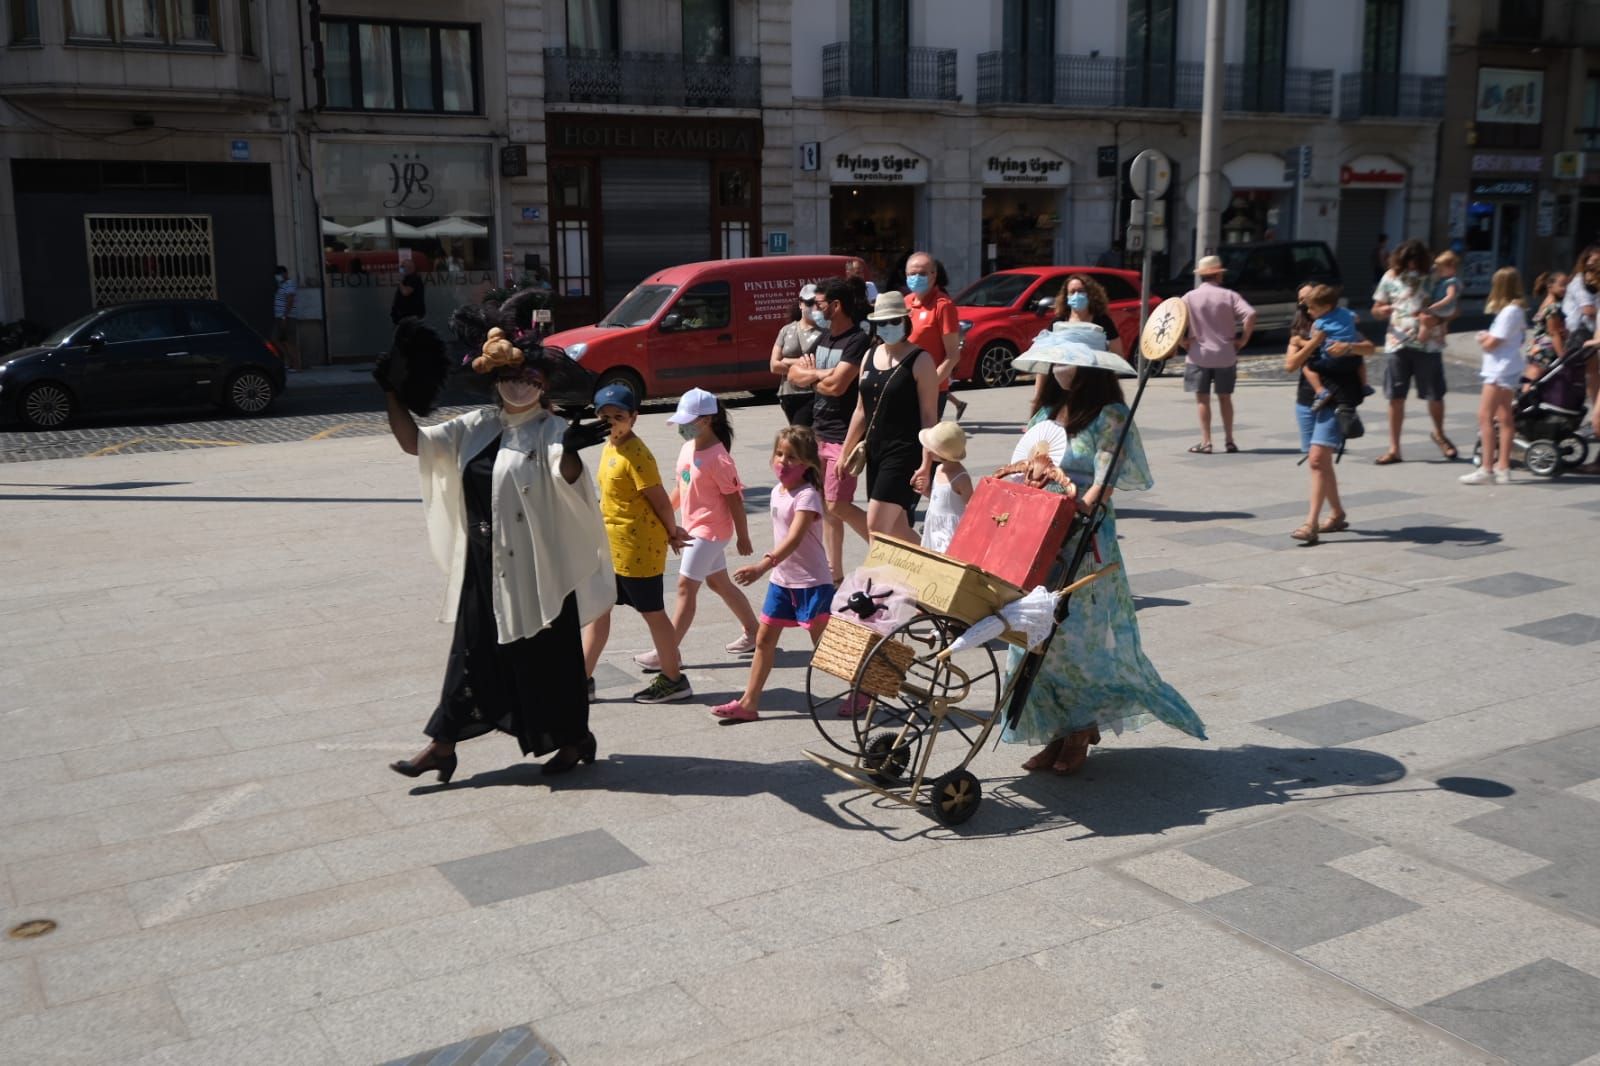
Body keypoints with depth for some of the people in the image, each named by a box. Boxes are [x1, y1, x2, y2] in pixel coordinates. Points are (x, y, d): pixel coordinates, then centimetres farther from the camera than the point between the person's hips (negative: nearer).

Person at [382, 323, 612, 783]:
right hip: (482, 567, 5)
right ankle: (441, 744, 20)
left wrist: (571, 449, -50)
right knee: (472, 651, 12)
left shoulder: (550, 430, -9)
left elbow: (569, 475, -28)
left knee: (547, 655, 6)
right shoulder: (477, 426, 7)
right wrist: (391, 394, -6)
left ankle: (573, 738, 24)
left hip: (536, 568, -5)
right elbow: (415, 442, 5)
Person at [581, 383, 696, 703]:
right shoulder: (610, 446, 8)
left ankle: (674, 680, 17)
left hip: (639, 550, -9)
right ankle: (584, 676, 22)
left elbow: (659, 499, -17)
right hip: (612, 547, 9)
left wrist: (672, 533, -2)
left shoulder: (636, 455, -21)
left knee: (652, 613, 3)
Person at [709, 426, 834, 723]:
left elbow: (793, 539, -30)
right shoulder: (777, 492, 7)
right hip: (781, 579, 8)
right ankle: (749, 702, 17)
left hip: (812, 582, -8)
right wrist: (770, 568, 15)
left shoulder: (807, 496, -19)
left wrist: (761, 567, -40)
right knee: (764, 639, 10)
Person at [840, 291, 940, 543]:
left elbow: (929, 416, -11)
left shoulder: (920, 360, -8)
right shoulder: (870, 356, 11)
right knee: (896, 529, 10)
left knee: (876, 525, -13)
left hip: (904, 453, -7)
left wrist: (926, 463, -17)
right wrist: (846, 452, 17)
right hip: (875, 451, 7)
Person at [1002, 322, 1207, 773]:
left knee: (1078, 634, -1)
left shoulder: (1108, 416, -7)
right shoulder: (1049, 412, 14)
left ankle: (1081, 733, 15)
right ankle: (1057, 732, 19)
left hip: (1083, 541, -7)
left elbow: (1101, 486, -16)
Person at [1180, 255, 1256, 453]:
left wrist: (1183, 341, -1)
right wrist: (1243, 339, -5)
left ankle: (1205, 442, 0)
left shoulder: (1190, 297, -2)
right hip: (1226, 355, 1)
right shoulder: (1229, 295, -3)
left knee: (1202, 399, 4)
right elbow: (1250, 314, -15)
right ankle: (1229, 441, 16)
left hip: (1199, 355, -1)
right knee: (1225, 398, 13)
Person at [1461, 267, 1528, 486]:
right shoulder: (1516, 310, 13)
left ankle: (1486, 469, -9)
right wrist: (1487, 337, -4)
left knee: (1485, 416, -9)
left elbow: (1491, 343, -18)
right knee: (1504, 418, 12)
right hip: (1507, 369, 10)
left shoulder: (1509, 312, -18)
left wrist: (1483, 337, 2)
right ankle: (1503, 468, 16)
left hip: (1500, 370, -10)